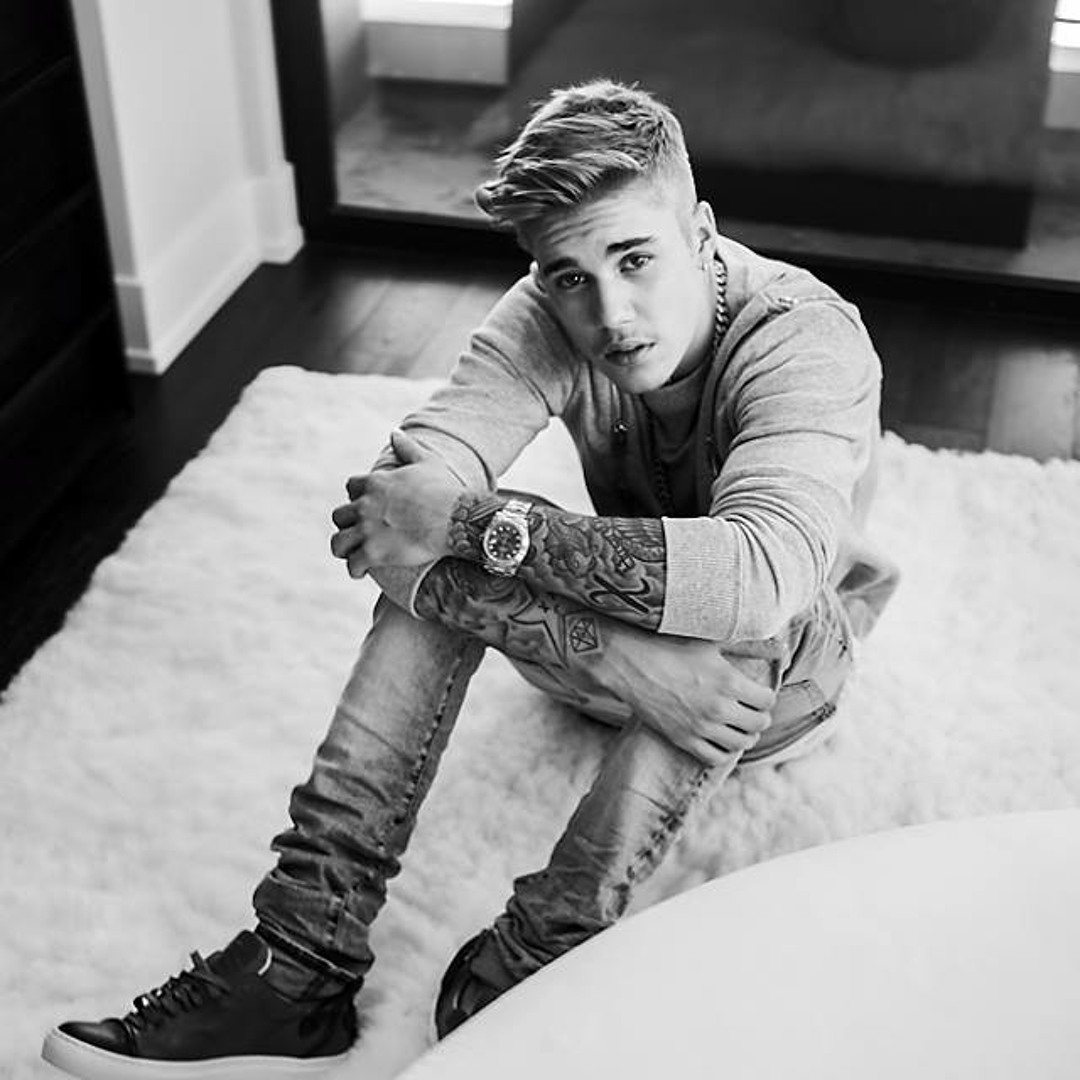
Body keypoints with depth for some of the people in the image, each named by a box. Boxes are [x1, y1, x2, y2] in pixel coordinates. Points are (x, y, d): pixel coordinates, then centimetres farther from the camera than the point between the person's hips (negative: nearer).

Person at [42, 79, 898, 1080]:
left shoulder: (809, 341, -29)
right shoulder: (548, 316, -18)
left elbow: (760, 576, -48)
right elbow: (404, 485, -32)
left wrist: (478, 524, -45)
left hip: (781, 671, -3)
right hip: (616, 640, 4)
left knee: (734, 637, -39)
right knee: (436, 559, -23)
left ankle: (514, 986, -28)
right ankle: (302, 960, -26)